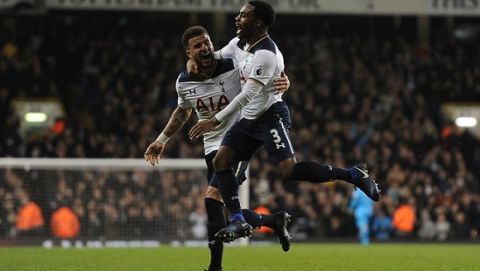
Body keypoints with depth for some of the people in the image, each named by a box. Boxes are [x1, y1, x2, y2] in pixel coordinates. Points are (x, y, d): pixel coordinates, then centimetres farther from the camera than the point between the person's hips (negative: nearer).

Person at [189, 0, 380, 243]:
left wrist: (215, 121, -29)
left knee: (288, 170, -23)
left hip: (271, 116, -9)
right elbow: (217, 57, 29)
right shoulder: (239, 43, 7)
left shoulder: (265, 55, -23)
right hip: (249, 118, 9)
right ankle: (238, 222, -5)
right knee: (220, 161, -4)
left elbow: (247, 95, -28)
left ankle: (354, 175, -11)